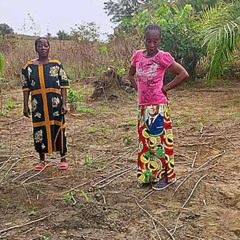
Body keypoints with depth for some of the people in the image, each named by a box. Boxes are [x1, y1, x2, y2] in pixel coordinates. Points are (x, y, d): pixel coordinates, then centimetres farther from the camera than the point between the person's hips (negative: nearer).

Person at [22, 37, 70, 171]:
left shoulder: (57, 65, -1)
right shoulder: (29, 66, 4)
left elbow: (64, 85, -2)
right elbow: (26, 87, 7)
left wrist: (64, 103, -8)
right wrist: (25, 105, 2)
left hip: (55, 103, -1)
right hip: (38, 104, 2)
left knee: (58, 129, 4)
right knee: (39, 130, 7)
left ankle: (63, 159, 19)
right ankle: (42, 160, 23)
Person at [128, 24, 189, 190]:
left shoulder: (163, 57, -11)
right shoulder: (138, 55, 4)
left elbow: (184, 74, -12)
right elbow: (131, 74, 21)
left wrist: (165, 88, -8)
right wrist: (138, 88, 7)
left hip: (158, 106, -6)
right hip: (143, 106, 6)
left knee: (160, 140, 2)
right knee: (145, 140, 13)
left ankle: (165, 176, 15)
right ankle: (147, 175, 27)